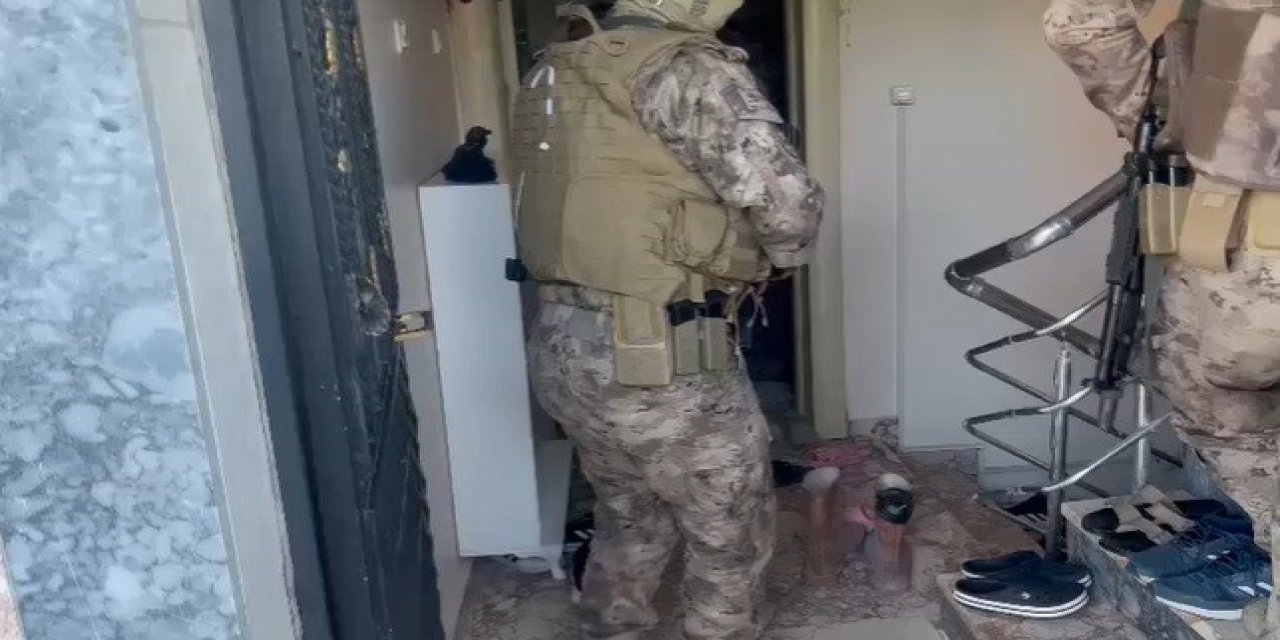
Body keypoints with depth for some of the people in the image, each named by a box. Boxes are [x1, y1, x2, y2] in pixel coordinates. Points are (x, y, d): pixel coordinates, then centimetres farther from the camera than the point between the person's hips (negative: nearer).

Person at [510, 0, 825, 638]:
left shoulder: (553, 71, 11)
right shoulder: (689, 68, -14)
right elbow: (788, 203, -21)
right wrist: (778, 255, 1)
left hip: (560, 347, 8)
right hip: (657, 359, -8)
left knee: (630, 519, 27)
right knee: (732, 535, 15)